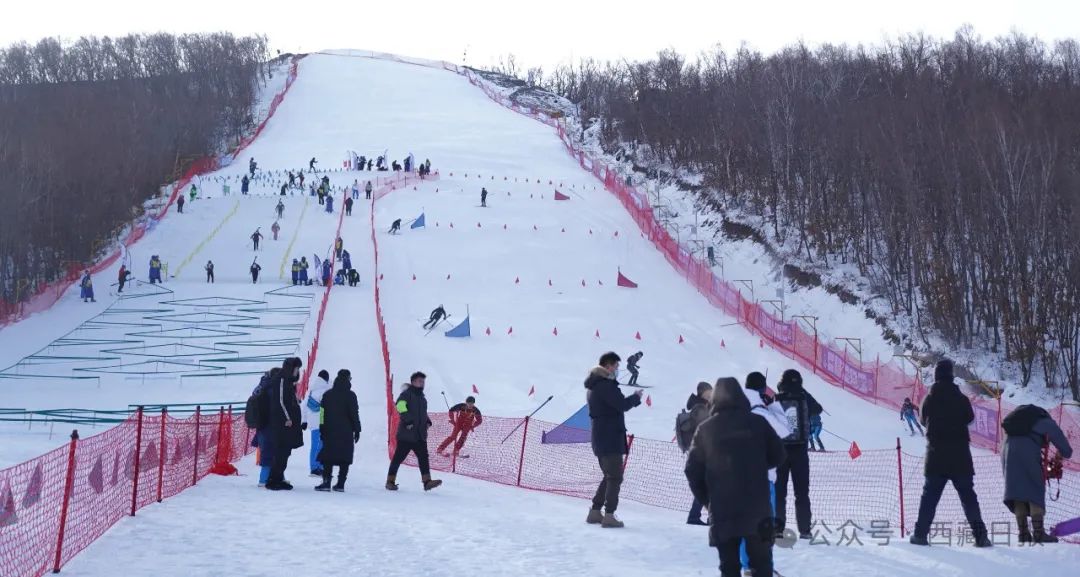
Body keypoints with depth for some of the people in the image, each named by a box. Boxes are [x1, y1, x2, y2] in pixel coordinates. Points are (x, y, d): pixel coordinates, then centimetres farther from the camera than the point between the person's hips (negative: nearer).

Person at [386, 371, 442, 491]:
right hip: (406, 434, -7)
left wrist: (427, 422, 15)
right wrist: (408, 420, -28)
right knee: (399, 457, -1)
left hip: (420, 435, 7)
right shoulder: (406, 394, -6)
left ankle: (427, 481, -8)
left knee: (423, 457, -3)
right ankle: (390, 481, 8)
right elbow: (400, 406, -23)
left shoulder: (422, 398, 20)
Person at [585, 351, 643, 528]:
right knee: (615, 477, -5)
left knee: (609, 476, 18)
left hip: (600, 438, 10)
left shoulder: (594, 384, 16)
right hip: (610, 439, -10)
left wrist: (632, 399, 8)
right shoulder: (605, 384, -17)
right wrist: (636, 397, -5)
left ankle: (595, 512, 19)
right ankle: (609, 516, -8)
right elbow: (622, 405, -22)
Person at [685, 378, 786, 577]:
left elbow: (693, 471, 1)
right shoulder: (757, 422, -3)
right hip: (757, 508, 0)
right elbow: (777, 455, 5)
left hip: (722, 510, 0)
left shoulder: (705, 429, -1)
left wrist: (707, 500, 13)